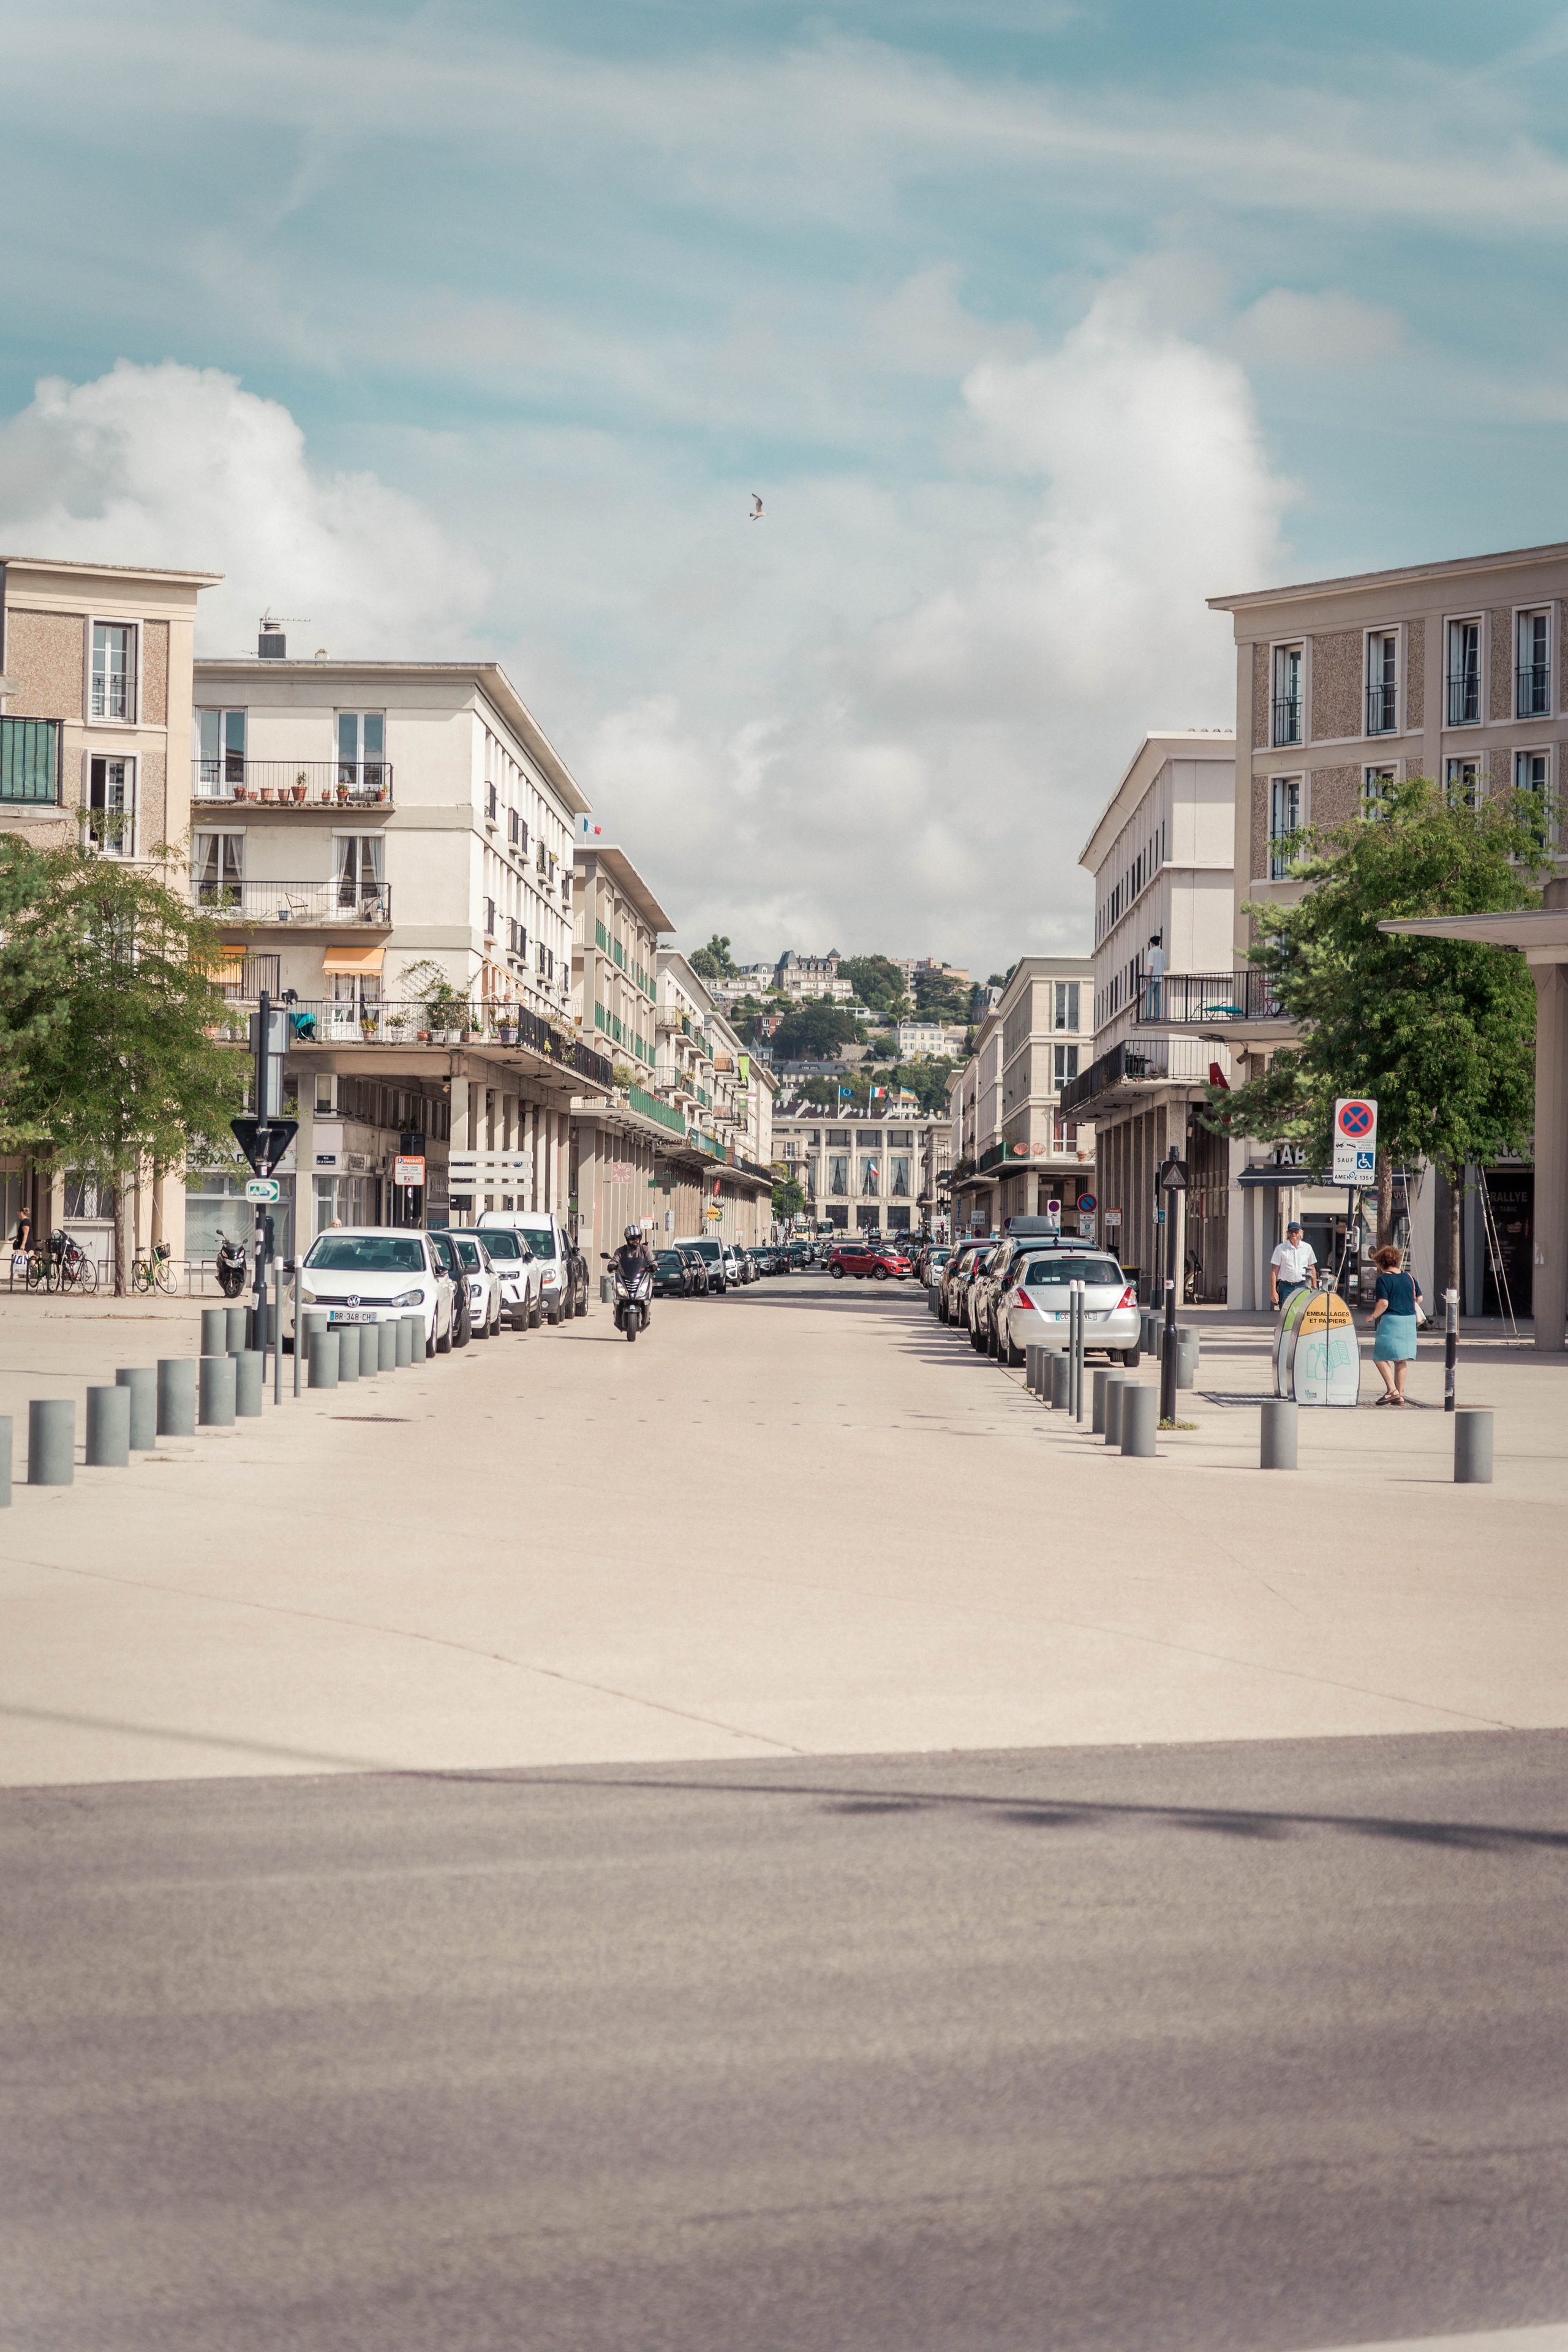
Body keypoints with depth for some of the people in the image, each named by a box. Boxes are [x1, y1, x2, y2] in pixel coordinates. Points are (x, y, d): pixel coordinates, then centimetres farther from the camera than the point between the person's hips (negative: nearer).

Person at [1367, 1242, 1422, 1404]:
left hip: (1390, 1320, -7)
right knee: (1400, 1360, 13)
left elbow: (1383, 1303, -17)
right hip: (1409, 1320, 7)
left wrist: (1374, 1315, -2)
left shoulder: (1383, 1279, -9)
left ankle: (1392, 1391, -13)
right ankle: (1400, 1395, 13)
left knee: (1380, 1357, 0)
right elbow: (1419, 1297, 15)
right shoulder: (1409, 1277, 9)